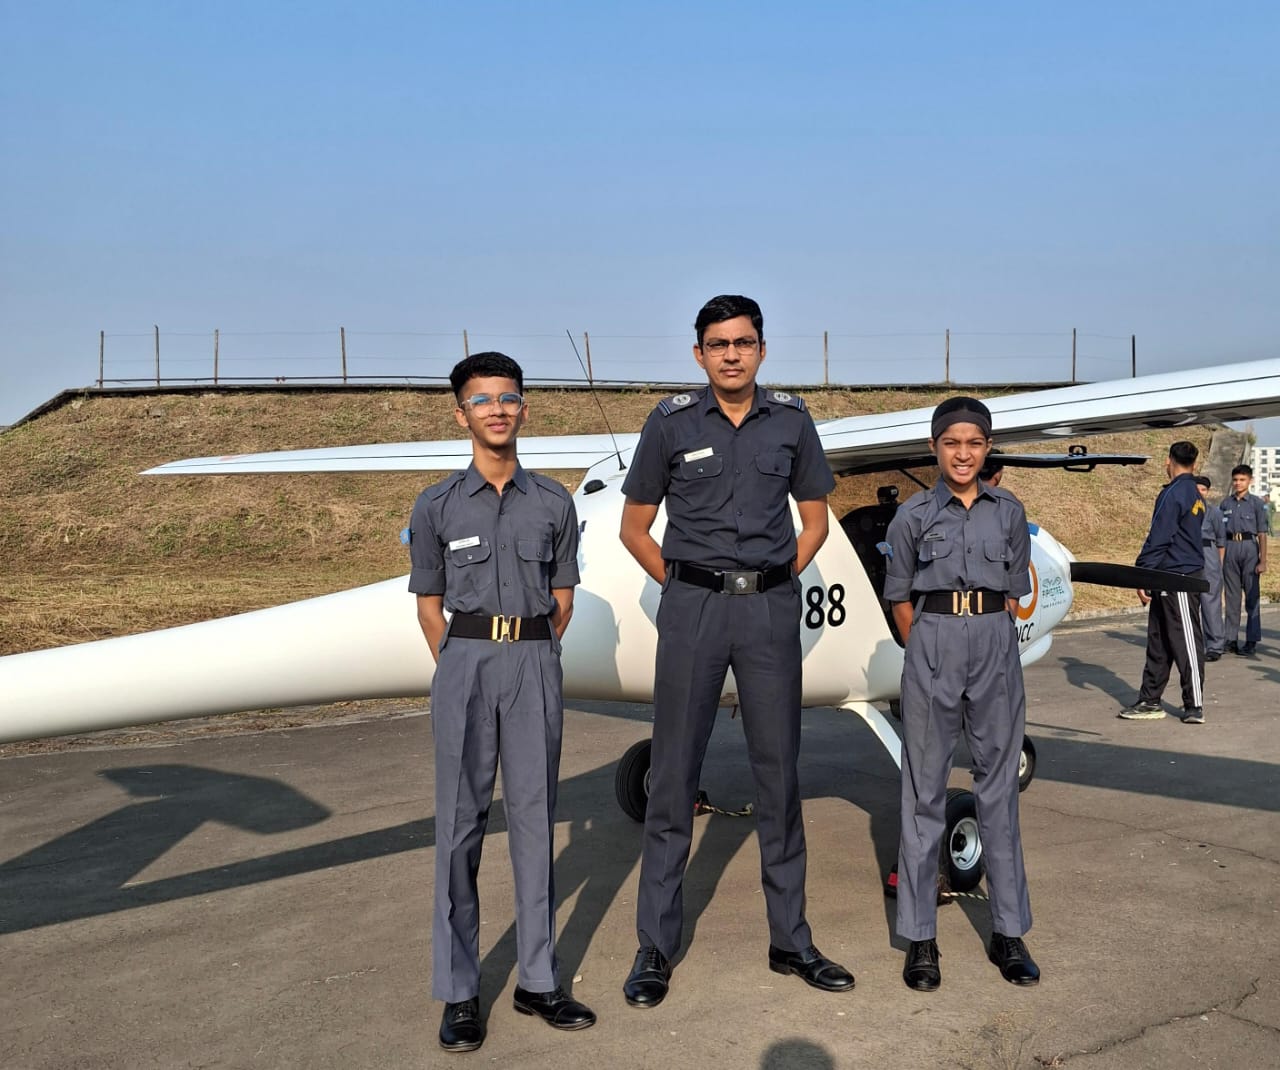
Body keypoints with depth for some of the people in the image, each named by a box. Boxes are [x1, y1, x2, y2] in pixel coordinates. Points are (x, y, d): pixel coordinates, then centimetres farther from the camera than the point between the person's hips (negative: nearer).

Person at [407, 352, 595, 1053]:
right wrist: (461, 673, 4)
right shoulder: (437, 506, 4)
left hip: (535, 663, 1)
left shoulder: (553, 503, 7)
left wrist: (531, 658, 7)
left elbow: (562, 597, 13)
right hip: (465, 661, -1)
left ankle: (537, 981, 17)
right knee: (460, 823, 1)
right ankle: (458, 992, 9)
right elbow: (429, 605, 9)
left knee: (534, 819, 6)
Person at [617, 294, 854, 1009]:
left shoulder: (792, 421, 6)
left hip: (772, 608, 2)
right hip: (692, 608, -2)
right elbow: (635, 528, 7)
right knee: (674, 778, 1)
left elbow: (815, 520, 14)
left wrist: (773, 584, 5)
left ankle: (792, 941, 20)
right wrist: (690, 590, 2)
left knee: (779, 773, 8)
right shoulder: (672, 424, 0)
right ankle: (657, 949, 12)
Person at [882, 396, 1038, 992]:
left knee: (999, 786, 7)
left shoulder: (1009, 512, 8)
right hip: (933, 647, -2)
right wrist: (929, 653, 1)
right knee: (925, 790, 3)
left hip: (995, 647, 2)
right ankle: (920, 936, 10)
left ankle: (1009, 932, 18)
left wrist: (991, 645, 3)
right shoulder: (914, 515, 2)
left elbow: (1013, 593, 11)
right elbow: (901, 599, 5)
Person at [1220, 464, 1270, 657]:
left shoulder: (1257, 503, 1)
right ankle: (1230, 639, 12)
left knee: (1252, 596, 0)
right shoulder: (1226, 503, 10)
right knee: (1231, 596, 7)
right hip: (1230, 549, 3)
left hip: (1249, 548, -3)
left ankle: (1252, 640, 4)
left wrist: (1263, 561, -8)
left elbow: (1262, 534, -2)